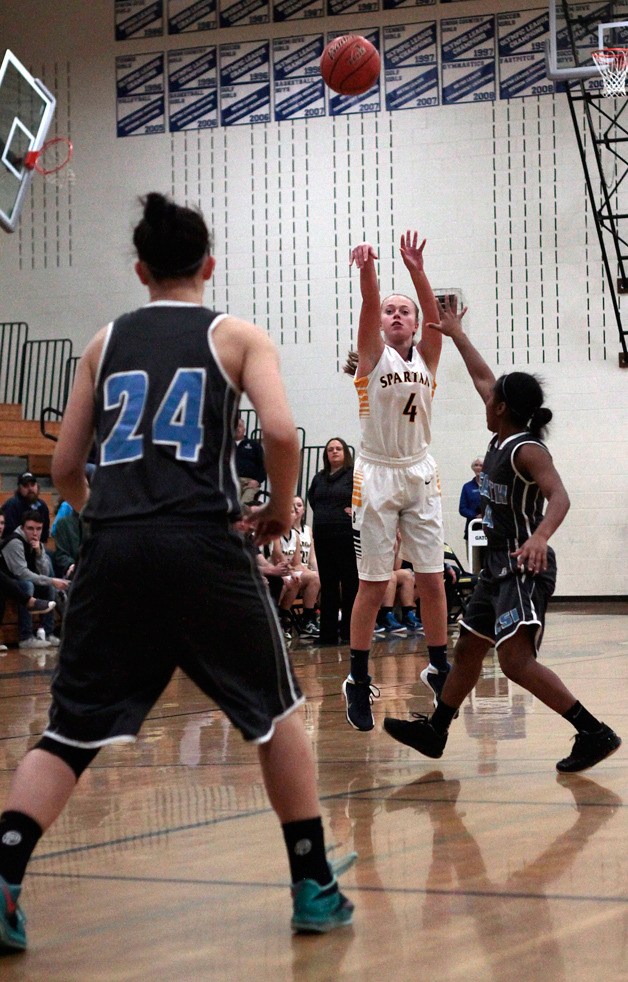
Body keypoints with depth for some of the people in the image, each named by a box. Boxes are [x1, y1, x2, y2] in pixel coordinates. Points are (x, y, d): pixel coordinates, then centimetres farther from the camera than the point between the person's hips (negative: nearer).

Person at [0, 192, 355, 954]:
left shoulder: (106, 342, 17)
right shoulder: (237, 336, 9)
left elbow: (64, 467, 16)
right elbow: (280, 431, -8)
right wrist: (282, 506, 9)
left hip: (111, 547, 3)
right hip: (202, 545, -2)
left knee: (71, 730, 7)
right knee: (276, 713, 15)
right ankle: (315, 888, 15)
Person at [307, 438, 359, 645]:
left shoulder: (354, 475, -4)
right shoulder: (319, 478, 15)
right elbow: (311, 497, 30)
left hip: (347, 536, -6)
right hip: (322, 535, 6)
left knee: (350, 584, -2)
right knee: (327, 585, 8)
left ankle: (349, 632, 1)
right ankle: (328, 633, 12)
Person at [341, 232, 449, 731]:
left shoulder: (426, 357, 5)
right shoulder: (373, 355, -1)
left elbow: (435, 315, -14)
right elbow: (368, 307, -21)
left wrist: (417, 271, -31)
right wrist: (368, 270, -41)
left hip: (420, 474, 3)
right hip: (377, 475, -3)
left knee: (432, 579, 3)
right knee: (373, 584, -1)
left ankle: (439, 668, 15)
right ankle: (358, 680, 8)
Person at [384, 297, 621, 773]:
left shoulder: (528, 449, -16)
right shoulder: (502, 440, 9)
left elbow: (559, 496, -31)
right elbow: (483, 379, 23)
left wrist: (540, 537, -49)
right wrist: (456, 334, 31)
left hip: (524, 567, -10)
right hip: (499, 566, 10)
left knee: (516, 659, -21)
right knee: (468, 648, 19)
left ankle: (594, 733, -23)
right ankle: (434, 731, 34)